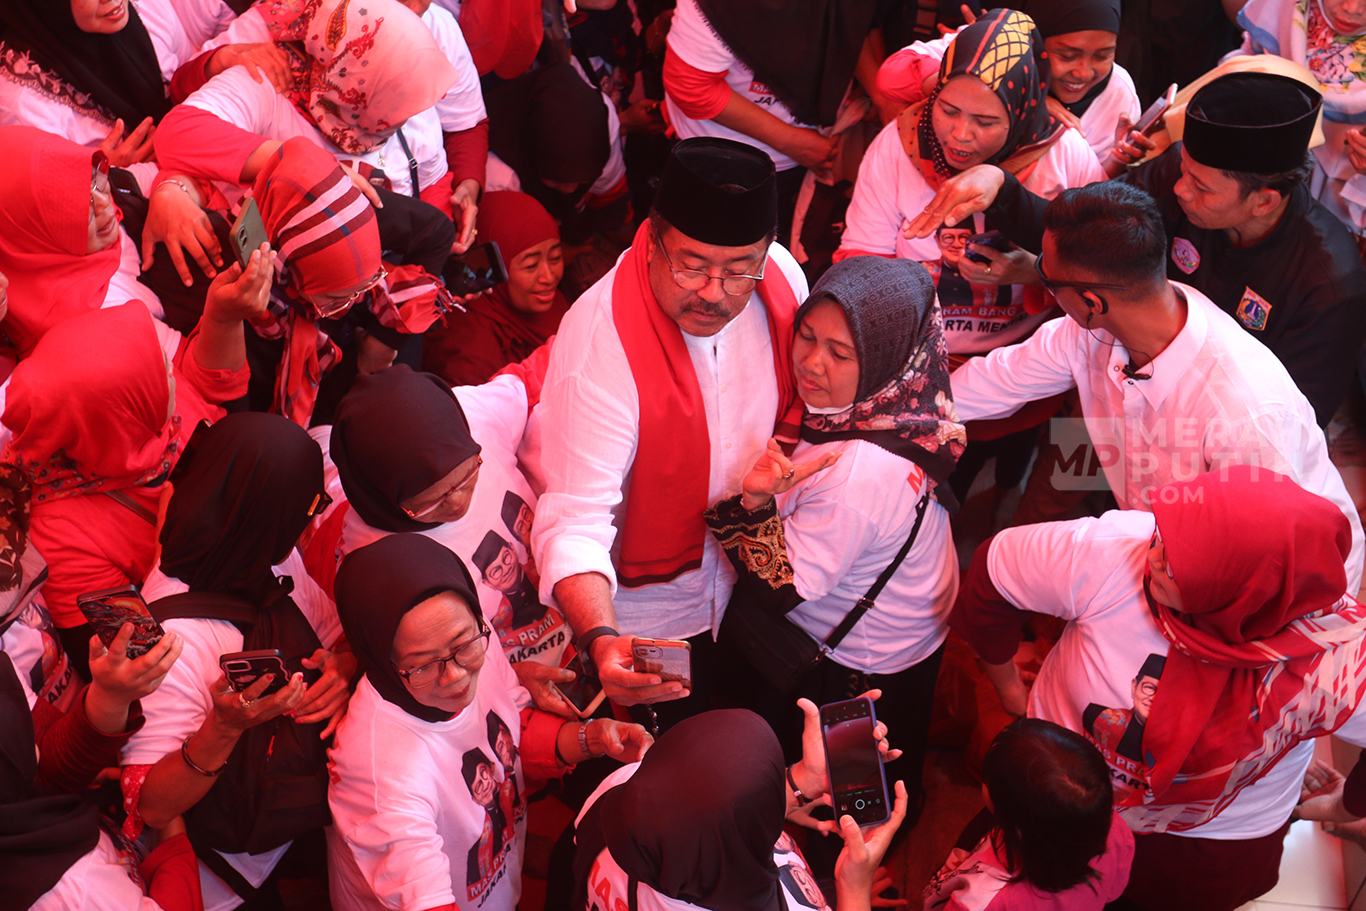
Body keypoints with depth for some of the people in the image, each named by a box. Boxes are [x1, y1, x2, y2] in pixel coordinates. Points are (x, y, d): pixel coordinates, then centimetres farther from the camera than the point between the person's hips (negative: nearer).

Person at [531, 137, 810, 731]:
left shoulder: (780, 276, -17)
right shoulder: (600, 342, -35)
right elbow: (574, 521, -38)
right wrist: (601, 640, -53)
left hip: (747, 577, 5)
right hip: (645, 619, -5)